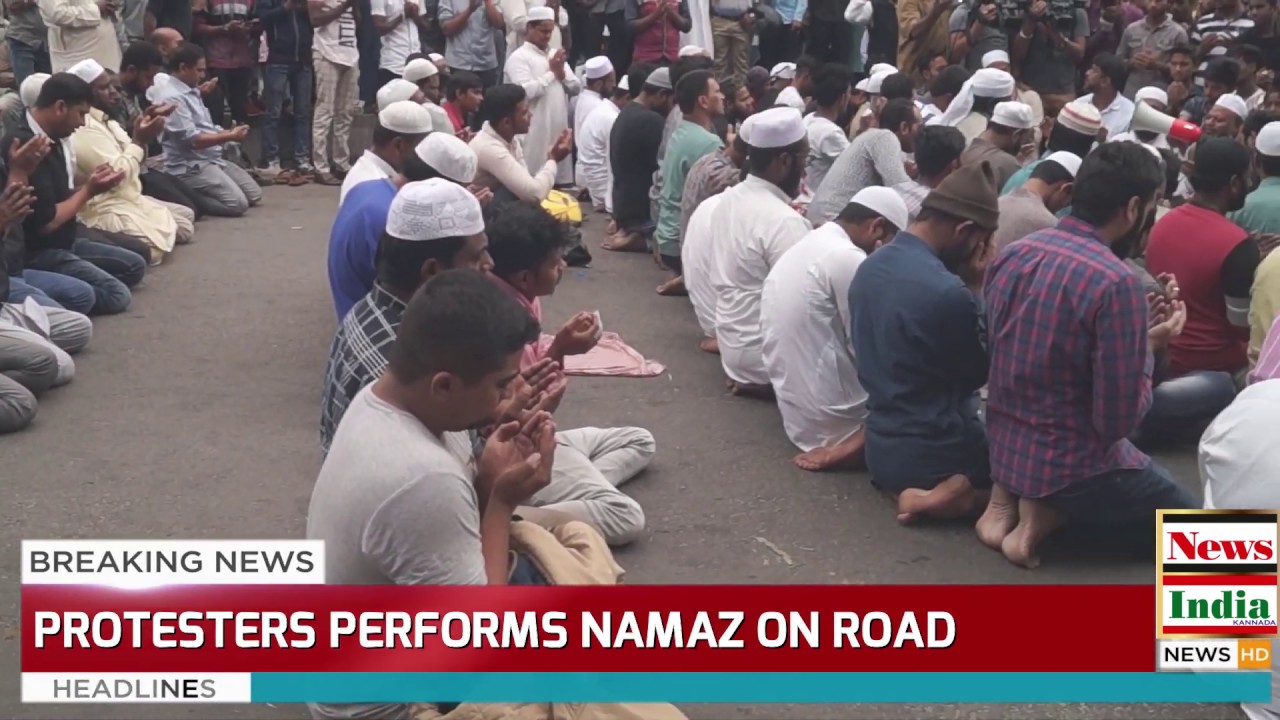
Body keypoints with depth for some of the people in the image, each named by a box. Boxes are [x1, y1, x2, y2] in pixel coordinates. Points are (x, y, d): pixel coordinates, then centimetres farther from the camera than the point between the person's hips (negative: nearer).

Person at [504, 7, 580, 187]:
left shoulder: (555, 55, 17)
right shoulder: (519, 57, -6)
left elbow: (576, 88, 15)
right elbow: (525, 92, -20)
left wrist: (562, 73, -5)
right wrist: (552, 73, -9)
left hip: (559, 130, 7)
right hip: (535, 134, -7)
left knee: (560, 182, 10)